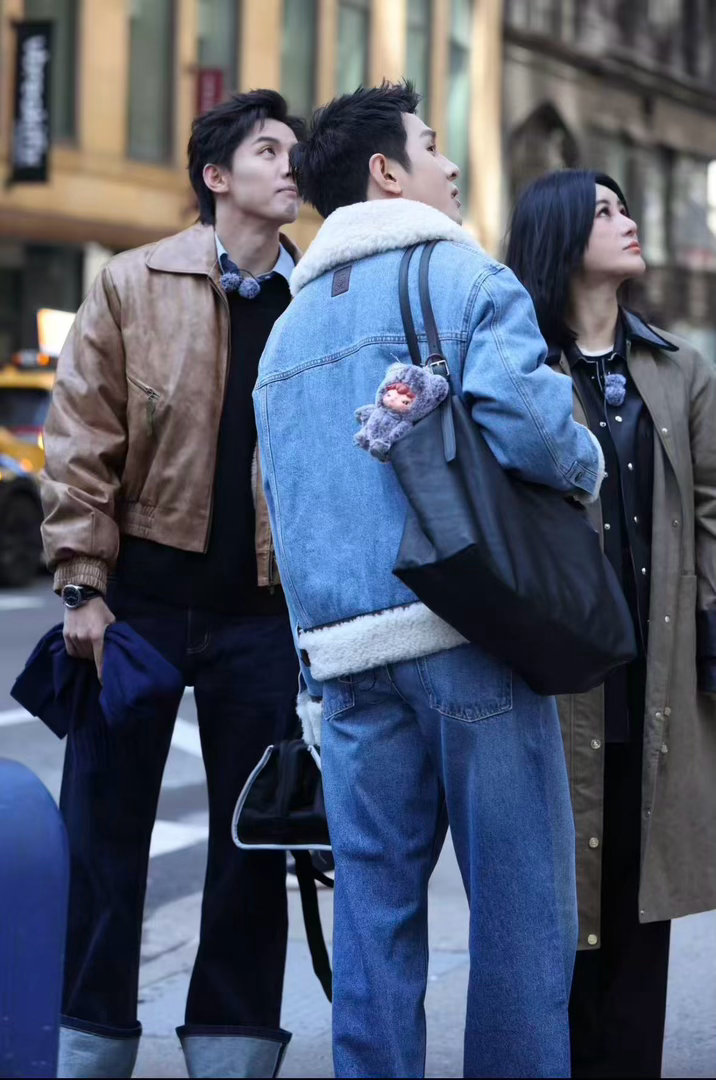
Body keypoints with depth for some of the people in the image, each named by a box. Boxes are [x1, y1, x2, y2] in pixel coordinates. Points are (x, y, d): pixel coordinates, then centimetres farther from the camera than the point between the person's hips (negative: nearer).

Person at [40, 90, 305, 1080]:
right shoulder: (134, 284, 3)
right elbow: (81, 442, -1)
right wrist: (85, 584, -7)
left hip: (267, 608, 2)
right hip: (143, 596, -1)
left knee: (254, 838, 7)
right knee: (105, 831, 4)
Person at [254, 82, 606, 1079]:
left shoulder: (288, 326, 20)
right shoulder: (463, 275, -2)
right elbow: (519, 416, -19)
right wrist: (586, 464, 0)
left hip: (343, 651, 6)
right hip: (472, 633, -6)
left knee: (373, 913, 8)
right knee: (521, 906, 1)